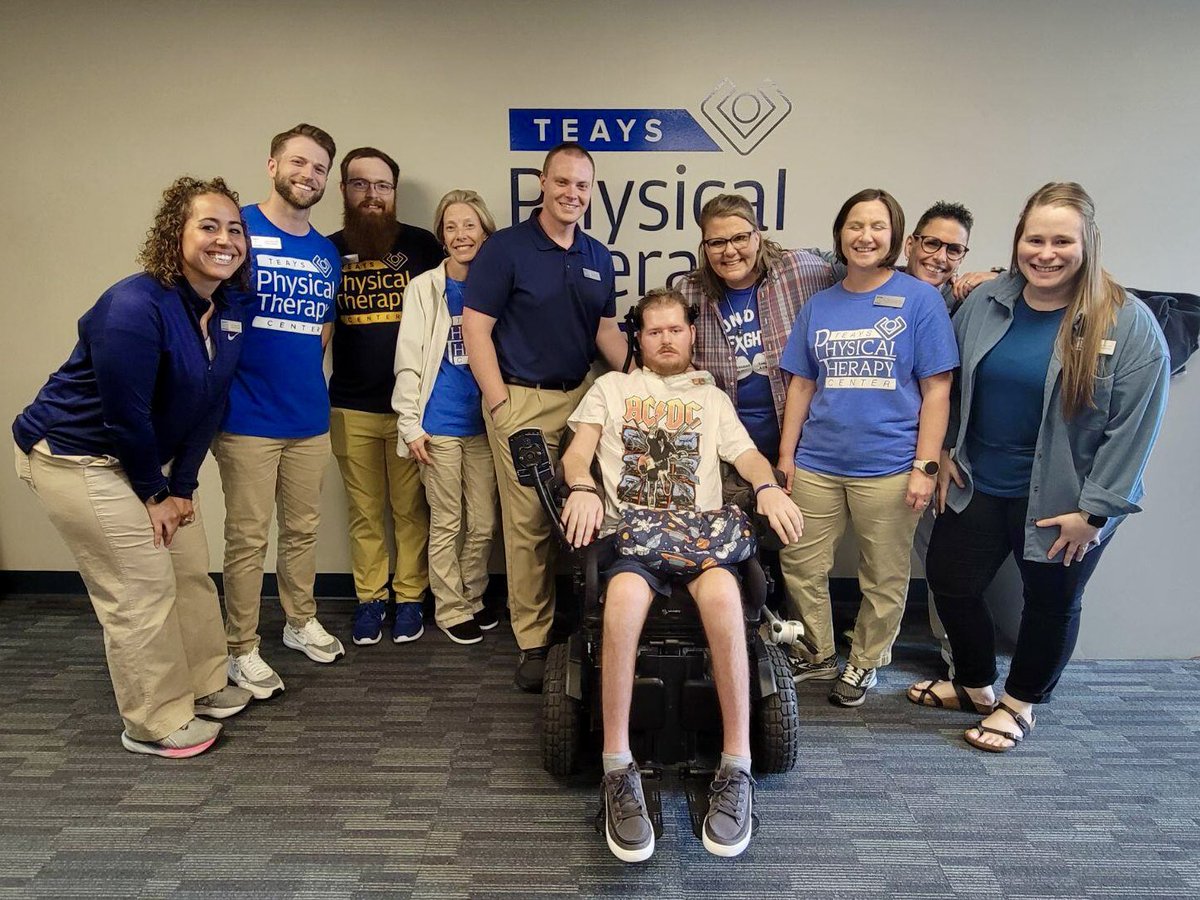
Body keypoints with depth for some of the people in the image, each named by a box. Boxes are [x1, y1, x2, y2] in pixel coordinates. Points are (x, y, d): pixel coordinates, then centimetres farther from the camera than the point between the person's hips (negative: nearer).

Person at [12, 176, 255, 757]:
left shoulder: (230, 306, -4)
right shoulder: (135, 307, -27)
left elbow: (208, 404, 0)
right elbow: (125, 415, -23)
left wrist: (182, 485, -2)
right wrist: (155, 492, -12)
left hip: (146, 455, 8)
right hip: (75, 456, -8)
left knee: (191, 568, 13)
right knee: (141, 586, -5)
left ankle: (203, 686, 32)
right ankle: (155, 726, 13)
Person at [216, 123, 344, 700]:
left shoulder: (327, 254, 11)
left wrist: (300, 373, 11)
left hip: (310, 417, 6)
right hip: (248, 417, -5)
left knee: (303, 528, 16)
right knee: (248, 537, 3)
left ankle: (301, 621, 35)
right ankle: (242, 649, 18)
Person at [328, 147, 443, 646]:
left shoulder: (422, 244, 1)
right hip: (350, 407, 2)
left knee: (410, 509, 6)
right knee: (364, 512, 10)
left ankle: (409, 597, 21)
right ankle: (369, 598, 24)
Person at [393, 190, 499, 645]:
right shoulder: (423, 288, 0)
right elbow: (408, 361, -2)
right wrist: (411, 424, -7)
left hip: (485, 421, 3)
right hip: (440, 424, -2)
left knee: (483, 523, 10)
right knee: (446, 523, 7)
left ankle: (473, 598, 29)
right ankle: (450, 608, 22)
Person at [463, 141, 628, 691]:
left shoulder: (599, 258, 13)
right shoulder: (506, 247, -3)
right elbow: (475, 326, -7)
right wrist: (499, 401, -13)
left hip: (581, 397, 5)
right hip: (522, 400, -5)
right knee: (528, 523, -1)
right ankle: (533, 640, 12)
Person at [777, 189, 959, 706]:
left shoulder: (919, 299, -2)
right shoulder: (819, 305, 9)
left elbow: (936, 390, -4)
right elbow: (801, 385, 11)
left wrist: (925, 466, -9)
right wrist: (786, 455, 6)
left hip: (888, 468, -3)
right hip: (817, 465, 4)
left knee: (884, 579, 9)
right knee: (800, 566, 9)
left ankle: (864, 664, 31)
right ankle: (820, 655, 31)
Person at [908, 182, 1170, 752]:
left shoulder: (1128, 325, -13)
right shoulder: (985, 303, -1)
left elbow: (1134, 426, -14)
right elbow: (950, 386, 9)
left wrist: (1095, 510, -15)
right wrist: (946, 453, 4)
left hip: (1060, 503, -3)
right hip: (977, 487, 4)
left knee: (1051, 602, 12)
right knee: (950, 581, 11)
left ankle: (1020, 703, 37)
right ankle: (975, 685, 36)